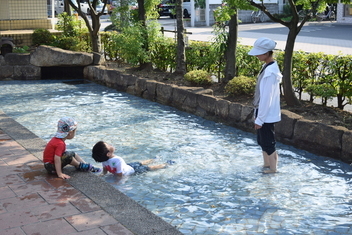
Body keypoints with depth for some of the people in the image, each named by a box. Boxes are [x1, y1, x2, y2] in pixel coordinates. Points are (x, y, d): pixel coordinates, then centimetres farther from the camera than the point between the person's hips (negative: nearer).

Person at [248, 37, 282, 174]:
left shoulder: (270, 72, -24)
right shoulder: (267, 67, 6)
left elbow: (266, 98, -23)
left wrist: (260, 119, -19)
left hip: (267, 115, -10)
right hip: (262, 112, 10)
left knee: (268, 142, 4)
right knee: (262, 141, 20)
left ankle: (273, 169, 19)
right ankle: (266, 164, 35)